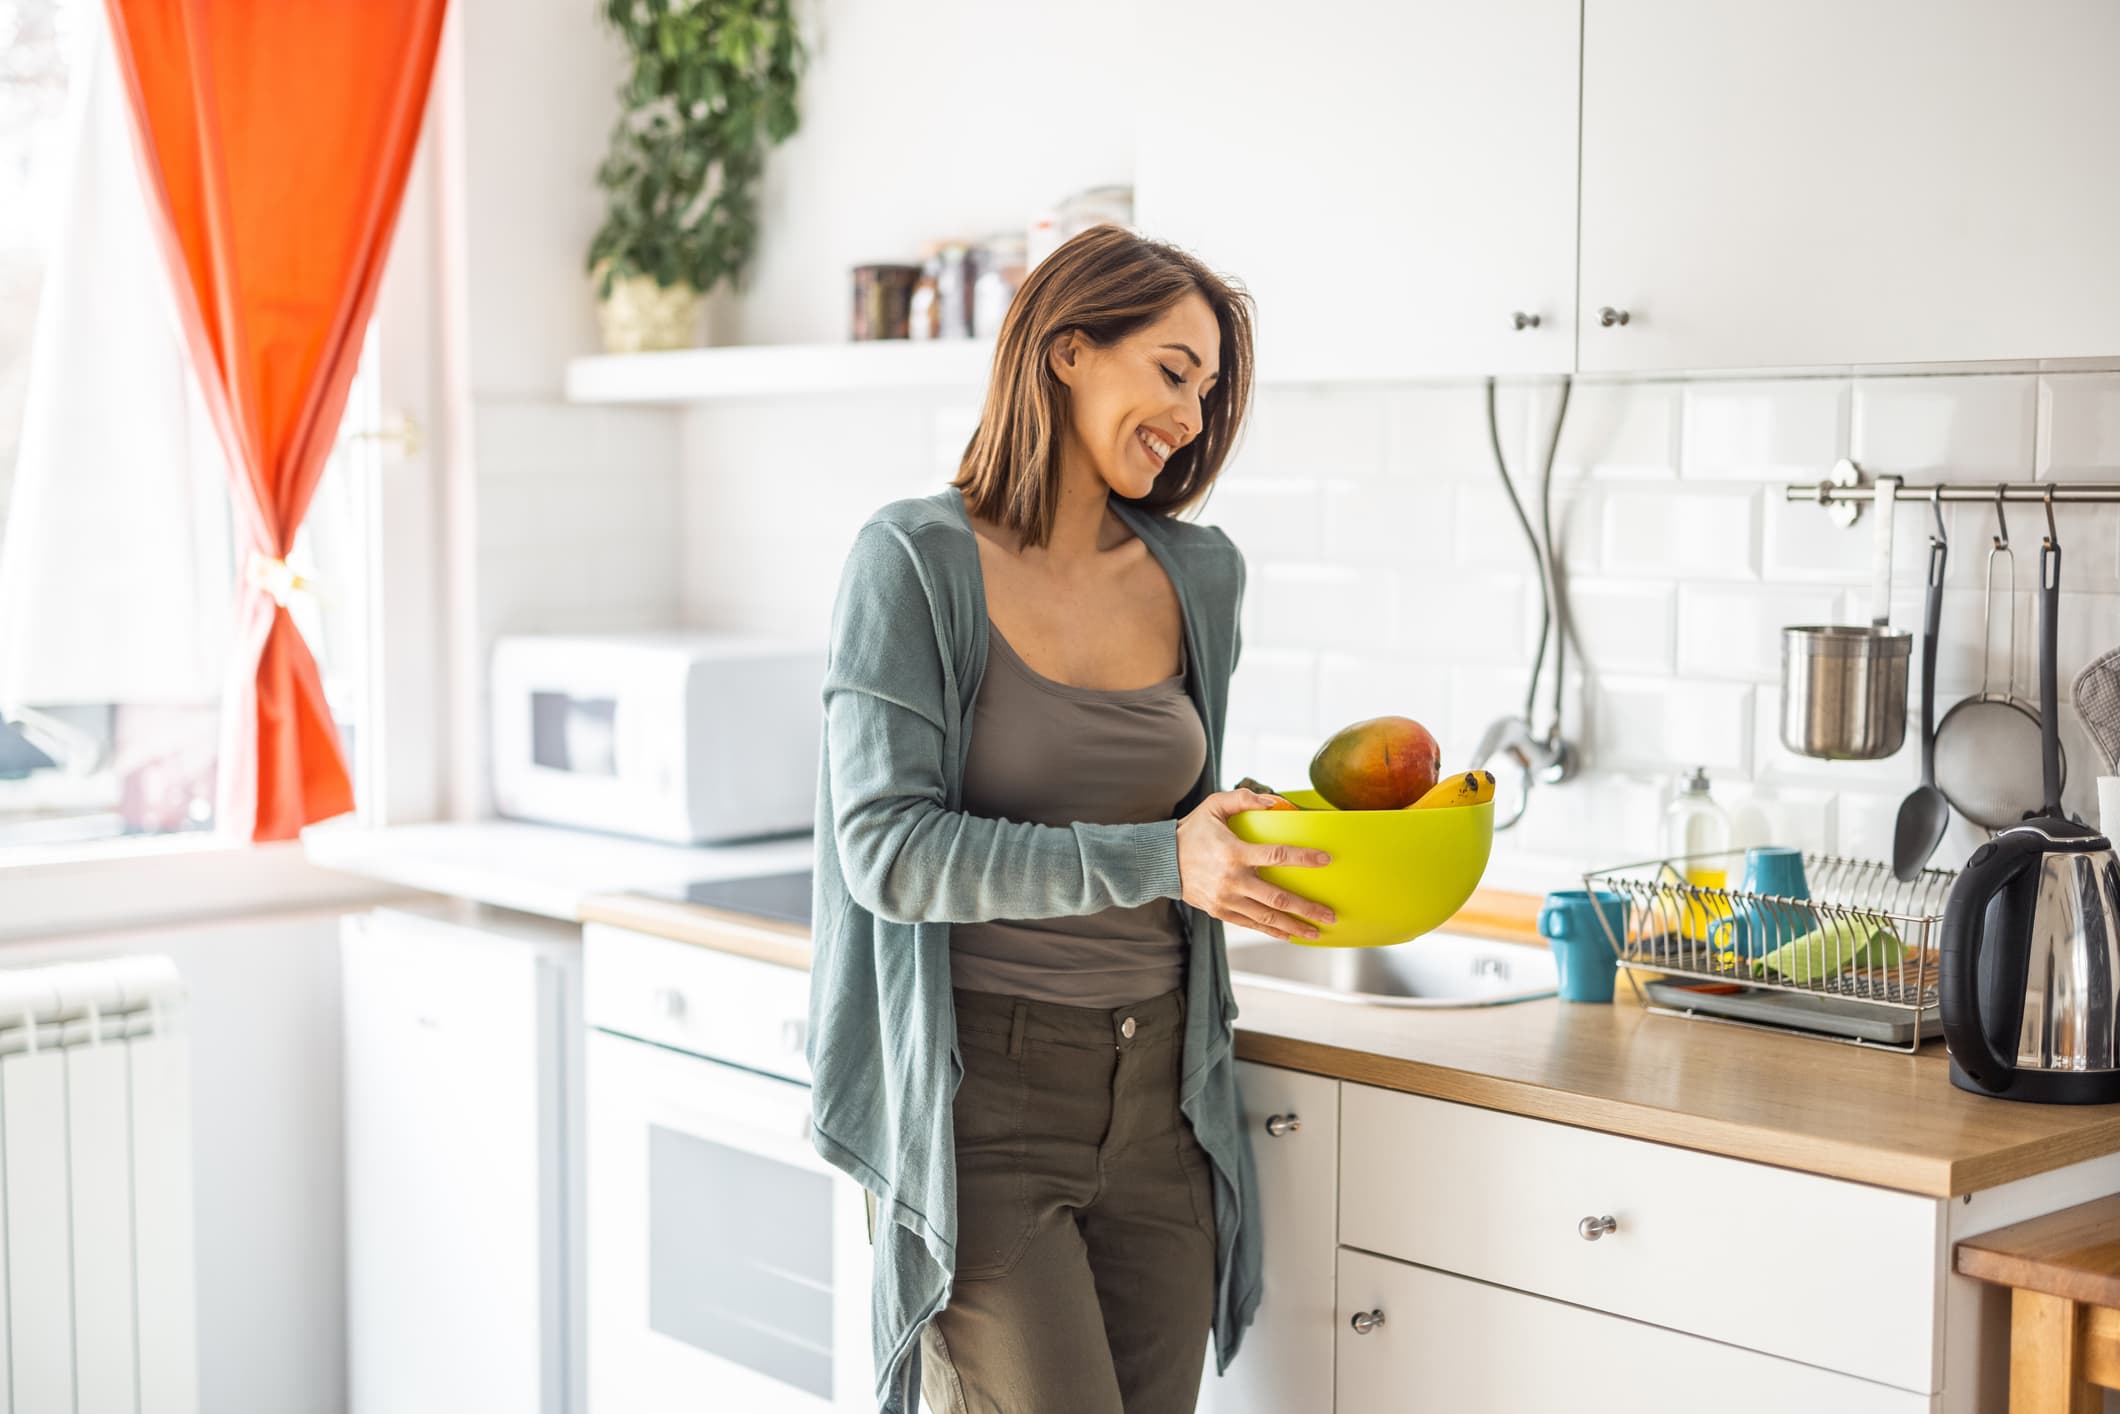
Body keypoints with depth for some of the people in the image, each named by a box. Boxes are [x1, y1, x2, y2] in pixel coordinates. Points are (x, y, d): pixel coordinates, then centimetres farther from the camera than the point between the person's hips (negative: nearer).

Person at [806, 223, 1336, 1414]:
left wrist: (1317, 834, 1)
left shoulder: (1199, 576, 9)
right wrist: (1158, 860, -22)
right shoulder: (919, 563, -8)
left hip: (1157, 1091, 6)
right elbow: (890, 848, -15)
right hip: (984, 1087, -5)